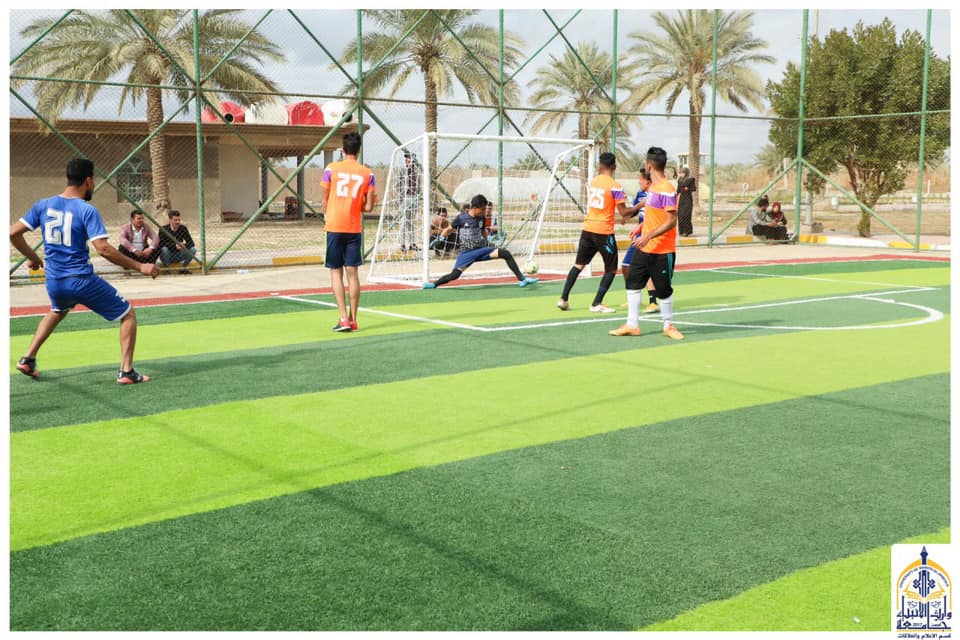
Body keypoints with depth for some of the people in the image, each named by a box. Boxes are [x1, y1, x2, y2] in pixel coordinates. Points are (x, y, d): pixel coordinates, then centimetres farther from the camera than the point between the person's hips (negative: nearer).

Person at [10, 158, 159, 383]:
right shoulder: (87, 210, -13)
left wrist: (32, 257, 21)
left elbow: (13, 233, 6)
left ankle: (28, 359, 32)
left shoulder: (43, 205, 4)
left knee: (57, 311, 39)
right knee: (128, 314, 9)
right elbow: (103, 248, -22)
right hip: (82, 281, -6)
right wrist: (139, 266, -17)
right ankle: (126, 371, 0)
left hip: (54, 283, 6)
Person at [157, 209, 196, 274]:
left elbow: (191, 243, -7)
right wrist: (175, 245, -35)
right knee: (164, 249, -35)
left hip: (178, 256, 3)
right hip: (167, 256, -3)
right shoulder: (163, 229, -12)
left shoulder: (183, 228, -3)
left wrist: (184, 245, -30)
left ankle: (184, 268, -5)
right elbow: (161, 244, -23)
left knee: (193, 250, -19)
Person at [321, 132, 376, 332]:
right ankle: (353, 320, 9)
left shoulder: (331, 169, -1)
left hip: (334, 226, -1)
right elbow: (368, 206, 0)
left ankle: (343, 318, -5)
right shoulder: (367, 173, 2)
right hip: (354, 228, 1)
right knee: (352, 272, 6)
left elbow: (324, 199, 1)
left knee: (336, 272, 4)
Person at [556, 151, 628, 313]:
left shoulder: (592, 182, 7)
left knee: (578, 265, 16)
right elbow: (623, 213, -11)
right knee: (611, 270, 7)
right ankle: (596, 304, 2)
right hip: (604, 232, -6)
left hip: (587, 229, 6)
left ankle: (563, 299, 13)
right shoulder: (615, 186, -11)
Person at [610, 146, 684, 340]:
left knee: (664, 290, 4)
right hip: (644, 247, 9)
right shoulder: (653, 186, 8)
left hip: (662, 251, -9)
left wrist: (648, 236, -27)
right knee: (633, 282, 8)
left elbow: (671, 221, -23)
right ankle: (632, 325, 15)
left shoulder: (667, 189, -19)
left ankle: (668, 326, 21)